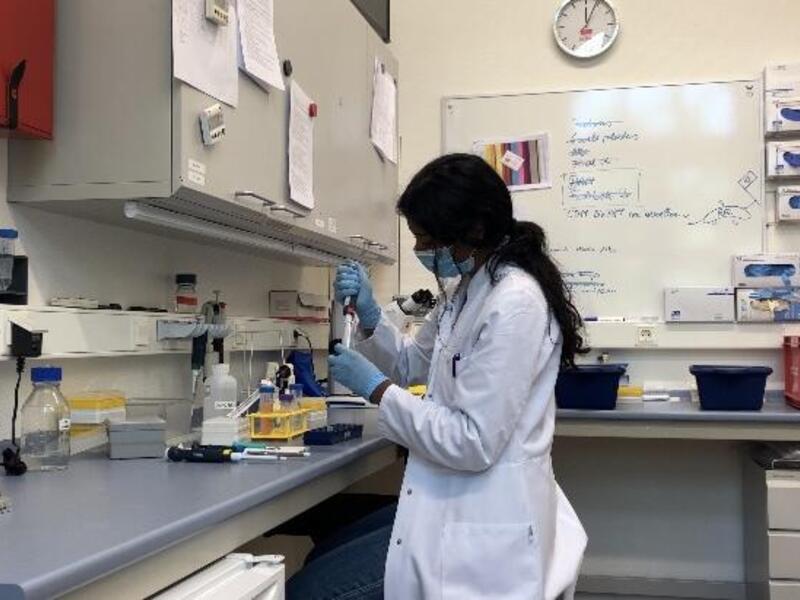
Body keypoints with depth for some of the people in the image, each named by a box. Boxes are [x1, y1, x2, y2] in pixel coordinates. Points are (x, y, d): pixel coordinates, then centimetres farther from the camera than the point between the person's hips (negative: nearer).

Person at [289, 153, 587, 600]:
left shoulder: (515, 306, -23)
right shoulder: (465, 291, 8)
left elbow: (472, 443, -25)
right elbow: (414, 364, 20)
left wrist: (376, 388, -18)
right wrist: (369, 314, 2)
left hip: (487, 528, -9)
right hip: (457, 512, 9)